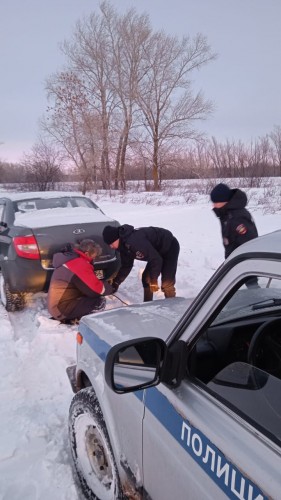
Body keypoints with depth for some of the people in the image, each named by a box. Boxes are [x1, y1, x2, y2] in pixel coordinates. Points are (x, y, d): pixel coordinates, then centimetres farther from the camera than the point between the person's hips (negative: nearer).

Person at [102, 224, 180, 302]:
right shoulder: (124, 245, -3)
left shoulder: (134, 241, -35)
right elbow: (126, 266, 10)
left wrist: (153, 281, -22)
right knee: (146, 278, 10)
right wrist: (115, 282, 8)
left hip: (170, 247, -10)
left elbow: (156, 260, -32)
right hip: (157, 250, 10)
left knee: (167, 283, -15)